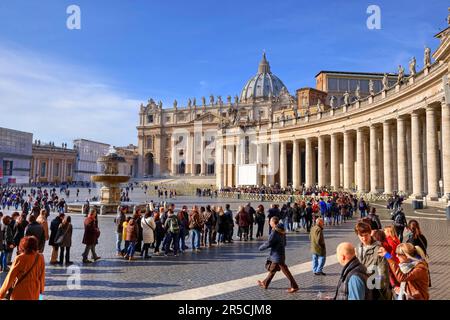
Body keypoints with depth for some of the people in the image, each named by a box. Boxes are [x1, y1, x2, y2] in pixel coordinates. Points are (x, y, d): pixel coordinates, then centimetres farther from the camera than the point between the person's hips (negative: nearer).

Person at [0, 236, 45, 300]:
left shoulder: (19, 259, -18)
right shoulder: (40, 258, -9)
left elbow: (10, 277, -10)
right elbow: (42, 276, 1)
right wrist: (41, 288, 17)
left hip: (20, 293, -3)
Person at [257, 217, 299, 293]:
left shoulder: (275, 232, -21)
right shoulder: (281, 231, 6)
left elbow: (268, 243, -19)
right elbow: (284, 243, 13)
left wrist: (261, 247, -4)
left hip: (277, 255, -9)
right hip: (281, 253, 9)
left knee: (285, 270, -1)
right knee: (272, 269, 17)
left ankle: (294, 286, 5)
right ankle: (265, 284, 29)